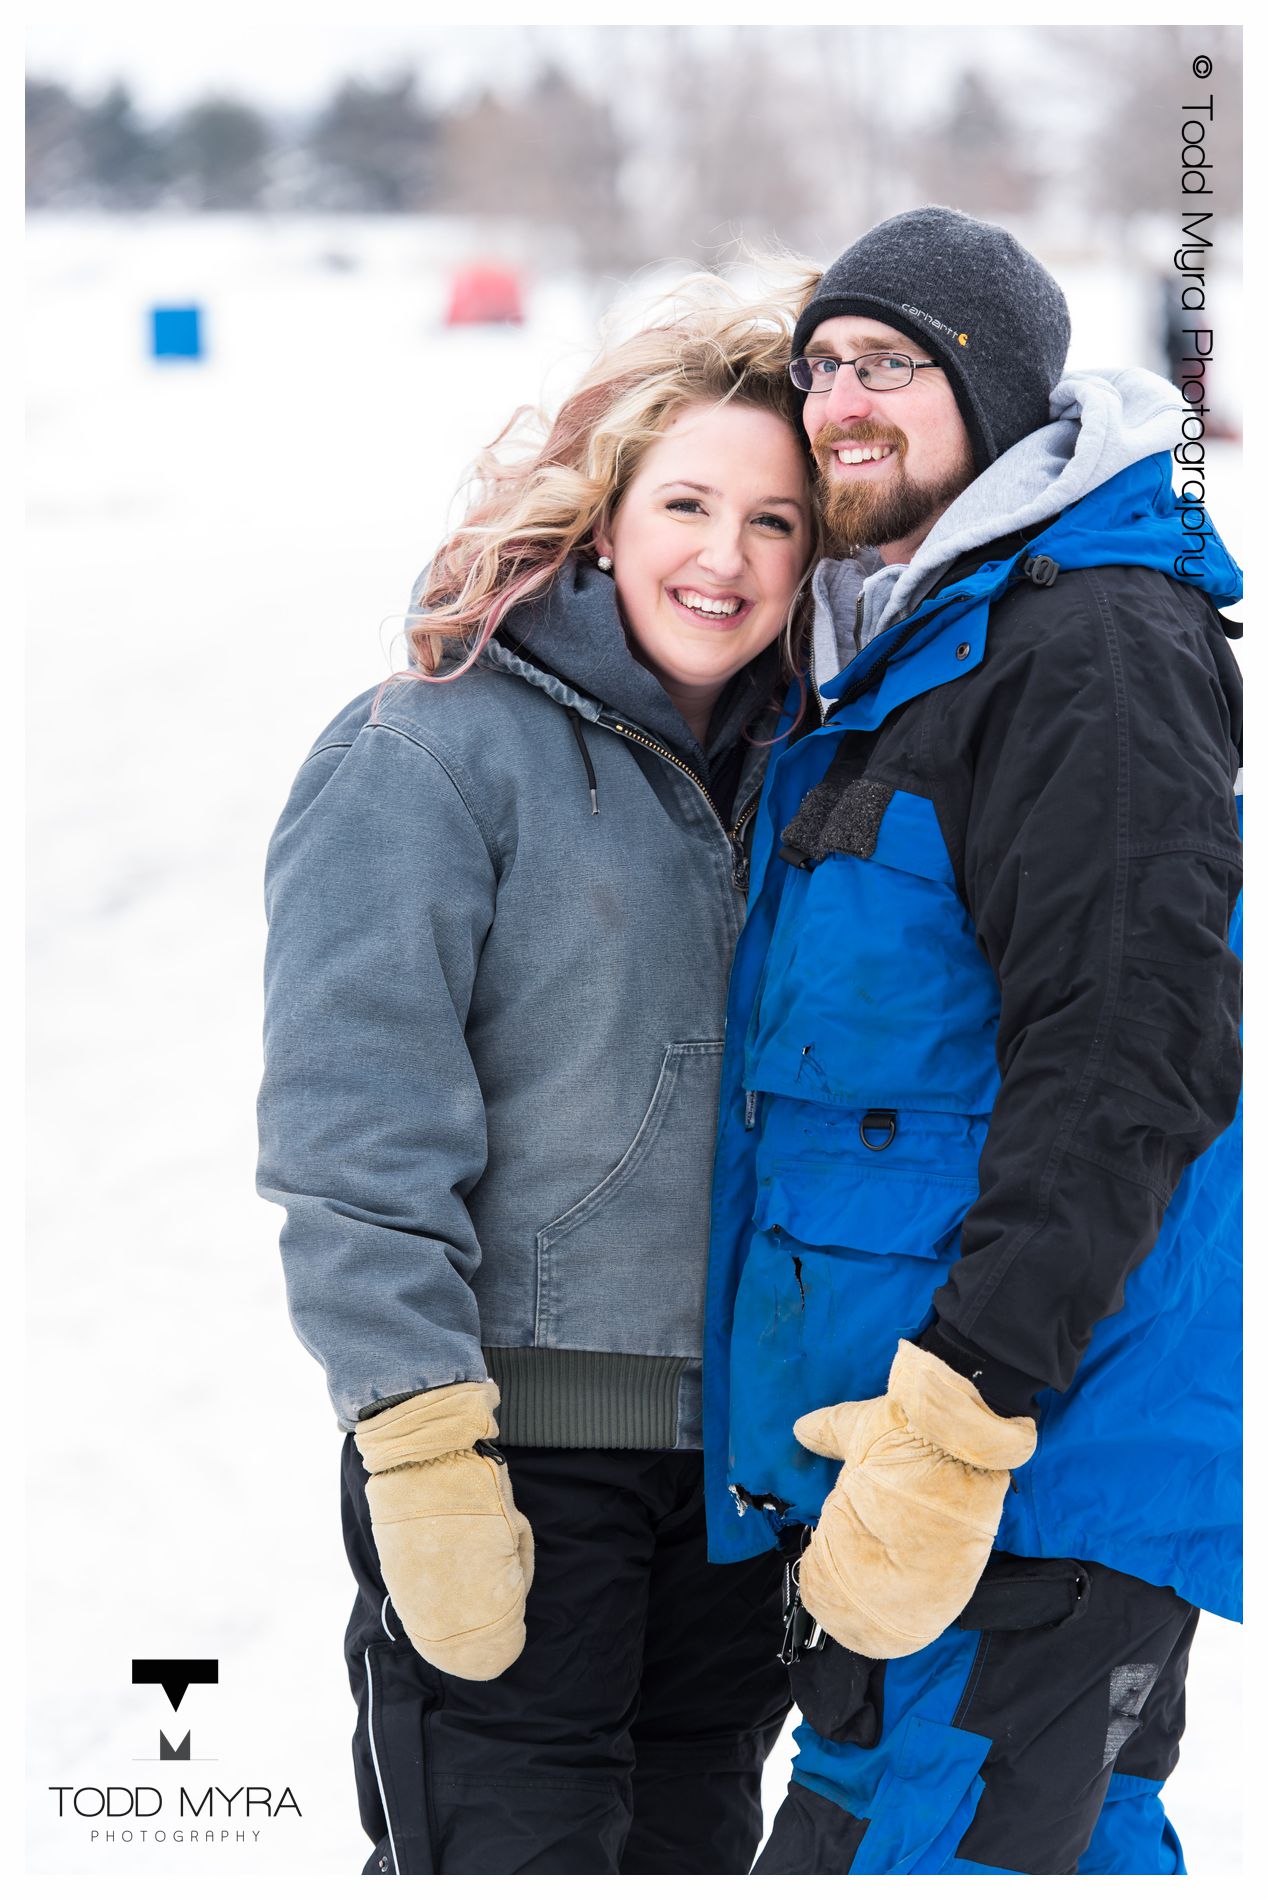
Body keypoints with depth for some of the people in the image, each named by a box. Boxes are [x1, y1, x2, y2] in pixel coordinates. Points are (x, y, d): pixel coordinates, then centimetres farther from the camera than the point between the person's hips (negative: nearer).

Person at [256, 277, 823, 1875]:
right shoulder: (435, 754, -8)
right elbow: (355, 1131, -14)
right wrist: (424, 1456, -19)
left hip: (742, 1447, 6)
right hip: (507, 1451, -6)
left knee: (693, 1850, 12)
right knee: (506, 1857, -6)